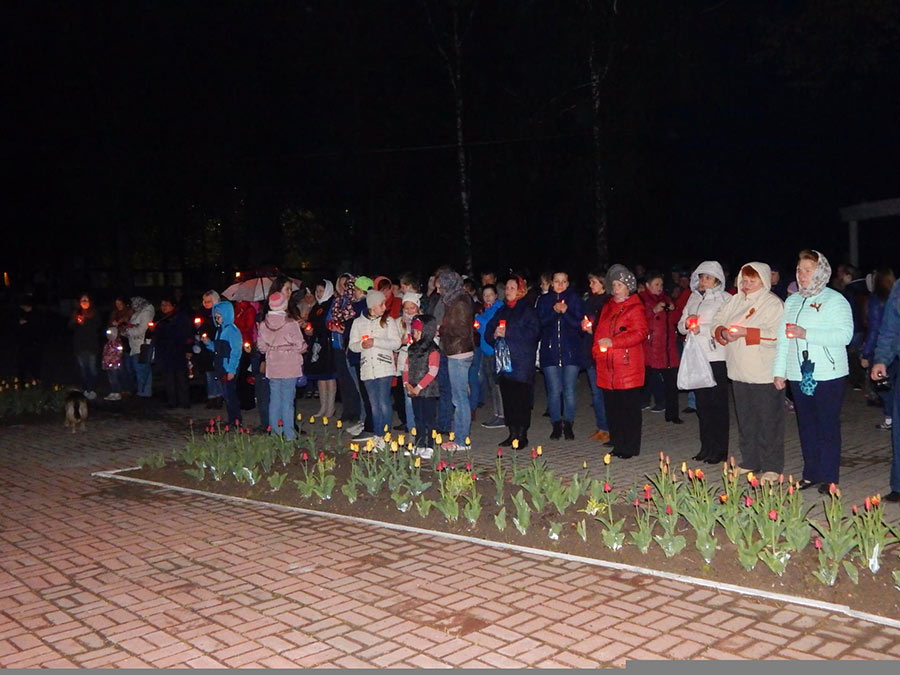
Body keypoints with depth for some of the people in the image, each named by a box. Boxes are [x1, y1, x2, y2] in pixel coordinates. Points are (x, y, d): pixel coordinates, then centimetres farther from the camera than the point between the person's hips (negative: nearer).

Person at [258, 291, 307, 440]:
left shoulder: (263, 325, -1)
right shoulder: (291, 324, -15)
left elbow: (261, 346, 3)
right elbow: (300, 346, -12)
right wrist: (304, 347, 10)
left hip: (272, 367, 4)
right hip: (289, 367, -4)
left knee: (274, 399, 12)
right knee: (288, 399, 0)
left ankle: (275, 431, 16)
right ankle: (288, 434, 3)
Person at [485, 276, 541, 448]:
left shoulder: (527, 309, -1)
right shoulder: (502, 310, 20)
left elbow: (533, 332, -15)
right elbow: (488, 333, 17)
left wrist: (507, 333, -17)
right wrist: (494, 334, -7)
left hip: (522, 362, -6)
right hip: (504, 360, 6)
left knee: (521, 399, -6)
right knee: (507, 398, 6)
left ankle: (522, 435, 0)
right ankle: (512, 433, 14)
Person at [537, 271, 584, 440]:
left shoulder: (574, 299, 6)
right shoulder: (544, 300, 10)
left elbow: (579, 324, -2)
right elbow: (540, 323, -1)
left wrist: (565, 312, -17)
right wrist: (554, 311, -15)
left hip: (571, 351, -1)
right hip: (550, 350, 1)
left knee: (569, 390, -1)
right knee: (554, 390, 1)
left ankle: (568, 425, 11)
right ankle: (556, 425, 12)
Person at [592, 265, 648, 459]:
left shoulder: (635, 308, -3)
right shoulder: (607, 307, 19)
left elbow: (640, 333, -14)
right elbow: (599, 332, 23)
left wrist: (613, 341, -19)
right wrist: (597, 350, 7)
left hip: (628, 366, -7)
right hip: (607, 366, 7)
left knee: (629, 408, -2)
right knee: (612, 408, 9)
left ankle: (631, 448, 5)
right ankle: (618, 445, 18)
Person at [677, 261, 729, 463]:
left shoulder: (725, 299, -4)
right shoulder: (694, 297, 15)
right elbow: (681, 326, 15)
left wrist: (703, 329, -16)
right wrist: (687, 323, -6)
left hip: (717, 357, -6)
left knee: (718, 403, -1)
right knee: (702, 403, 10)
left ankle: (720, 450, 7)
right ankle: (706, 447, 19)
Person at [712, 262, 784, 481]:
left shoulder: (773, 303, -6)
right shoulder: (734, 301, 13)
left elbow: (776, 334, -19)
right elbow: (717, 322, 12)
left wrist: (746, 332, -23)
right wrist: (723, 333, -10)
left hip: (764, 373, -6)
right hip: (740, 371, 7)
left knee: (768, 421, 0)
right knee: (745, 420, 15)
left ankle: (772, 466, 9)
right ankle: (750, 462, 26)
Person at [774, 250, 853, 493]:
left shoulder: (835, 300, -3)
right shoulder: (792, 301, 14)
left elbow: (845, 335, -14)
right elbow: (783, 338, 13)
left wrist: (806, 333, -19)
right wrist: (779, 371, 8)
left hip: (828, 375, -5)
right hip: (798, 374, 5)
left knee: (828, 426, 0)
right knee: (806, 425, 9)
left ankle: (829, 477, 7)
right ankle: (811, 474, 18)